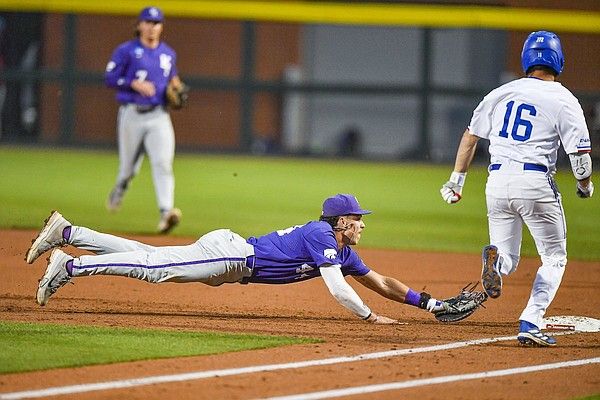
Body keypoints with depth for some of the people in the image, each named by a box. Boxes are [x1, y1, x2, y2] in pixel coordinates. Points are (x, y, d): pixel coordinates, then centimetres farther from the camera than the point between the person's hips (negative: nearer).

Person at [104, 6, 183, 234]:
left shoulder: (168, 54, 14)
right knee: (129, 166, 9)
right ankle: (119, 190, 45)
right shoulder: (126, 51, -1)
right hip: (132, 114, -2)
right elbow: (110, 78, -5)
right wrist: (134, 84, -18)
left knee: (163, 163, -17)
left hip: (159, 116, 2)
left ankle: (166, 212, -28)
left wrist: (176, 87, 7)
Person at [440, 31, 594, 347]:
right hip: (535, 181, -4)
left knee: (508, 259, 15)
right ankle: (530, 324, -7)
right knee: (554, 258, 11)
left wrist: (457, 179, 26)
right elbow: (580, 155, -7)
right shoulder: (564, 100, -2)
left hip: (497, 181, 4)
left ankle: (496, 257, -23)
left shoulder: (502, 93, 12)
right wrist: (584, 186, 13)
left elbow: (470, 136, 17)